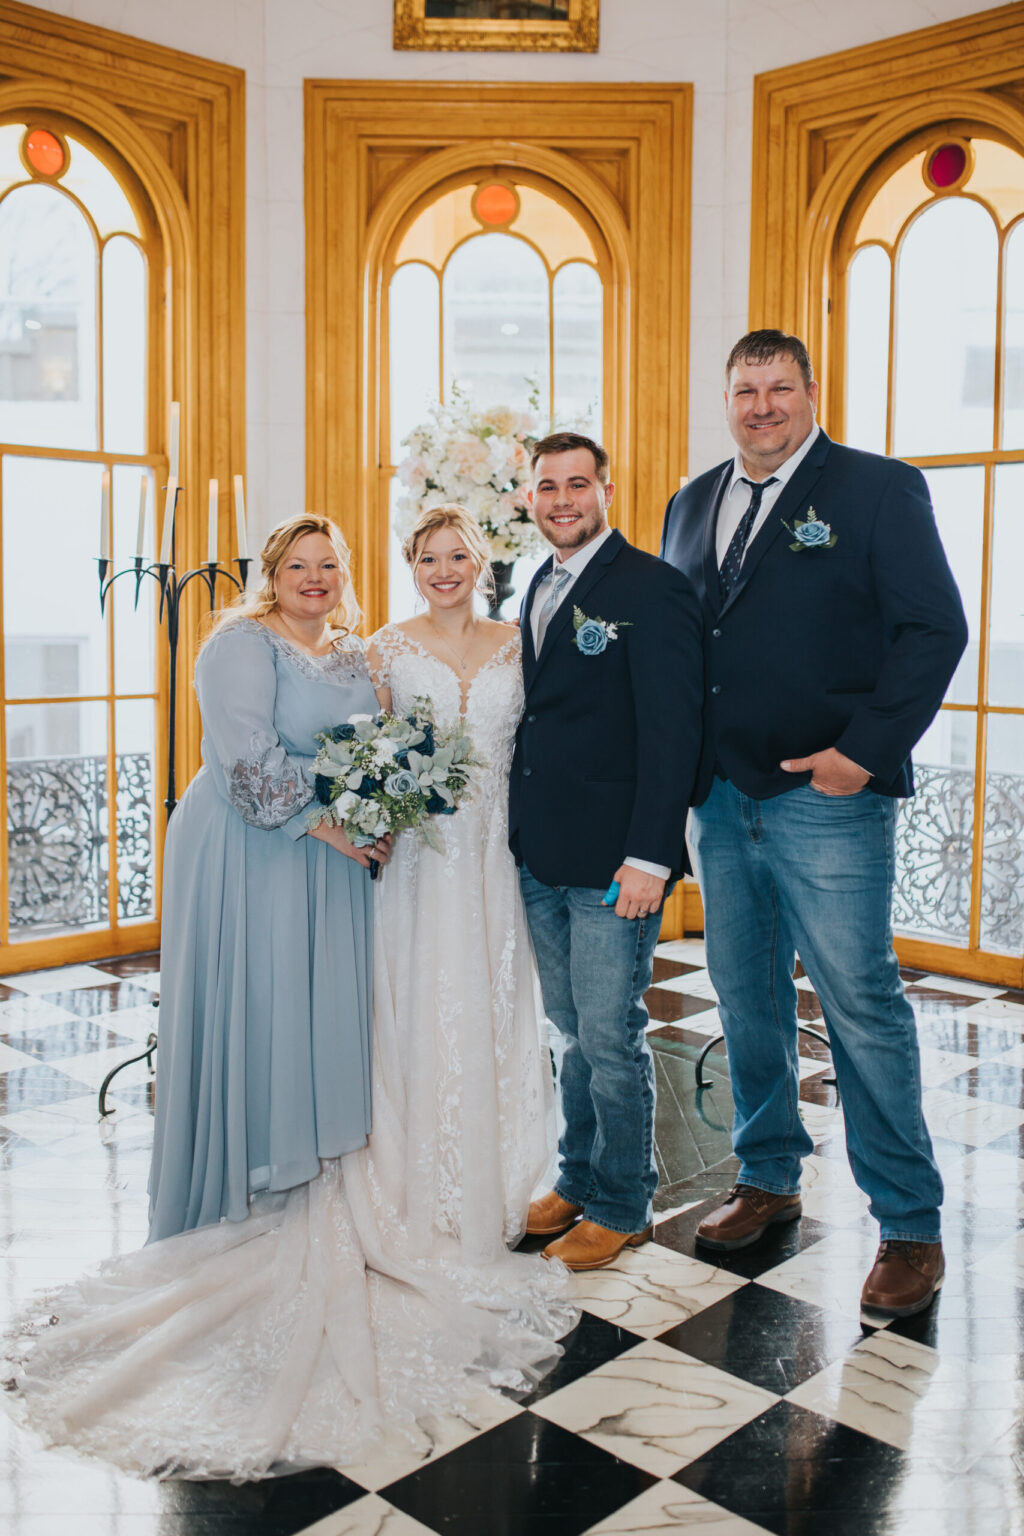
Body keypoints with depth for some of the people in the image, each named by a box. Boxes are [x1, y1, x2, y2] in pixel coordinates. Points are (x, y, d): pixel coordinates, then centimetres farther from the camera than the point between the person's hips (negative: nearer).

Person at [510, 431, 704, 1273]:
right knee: (575, 1034, 18)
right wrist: (520, 833, 11)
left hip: (613, 862, -7)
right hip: (541, 858, 7)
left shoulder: (652, 588, -10)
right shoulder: (539, 588, 14)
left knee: (611, 1038, 2)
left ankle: (624, 1206, 20)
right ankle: (578, 1181, 33)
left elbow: (673, 730, -15)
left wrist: (649, 856, -19)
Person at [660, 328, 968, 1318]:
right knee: (747, 1000, 15)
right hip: (720, 799, 6)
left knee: (861, 1006, -2)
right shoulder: (692, 504, 14)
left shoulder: (878, 490, -3)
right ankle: (768, 1178, 33)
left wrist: (864, 752, -16)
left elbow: (935, 629, -8)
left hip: (826, 799, -5)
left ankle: (909, 1226, 13)